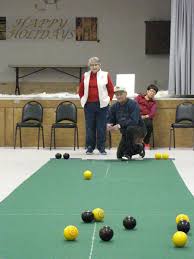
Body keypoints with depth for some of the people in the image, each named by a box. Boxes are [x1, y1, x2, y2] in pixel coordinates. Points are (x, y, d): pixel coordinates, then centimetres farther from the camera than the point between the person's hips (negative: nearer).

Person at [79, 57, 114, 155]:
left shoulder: (105, 75, 1)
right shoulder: (85, 76, 6)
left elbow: (111, 90, 5)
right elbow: (80, 90, 15)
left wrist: (108, 100, 1)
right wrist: (83, 100, 8)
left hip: (102, 105, -1)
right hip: (89, 105, 2)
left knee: (101, 127, 1)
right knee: (90, 127, 4)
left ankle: (101, 147, 10)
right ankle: (89, 147, 12)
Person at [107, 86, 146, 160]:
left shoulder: (133, 104, -21)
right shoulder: (114, 106, -2)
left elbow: (134, 121, -32)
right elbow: (110, 119, 0)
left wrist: (120, 125, -40)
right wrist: (109, 125, -25)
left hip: (139, 130, -6)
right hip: (126, 133, 6)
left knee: (130, 129, -41)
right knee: (119, 155, 1)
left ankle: (128, 153, -22)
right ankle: (139, 147, 25)